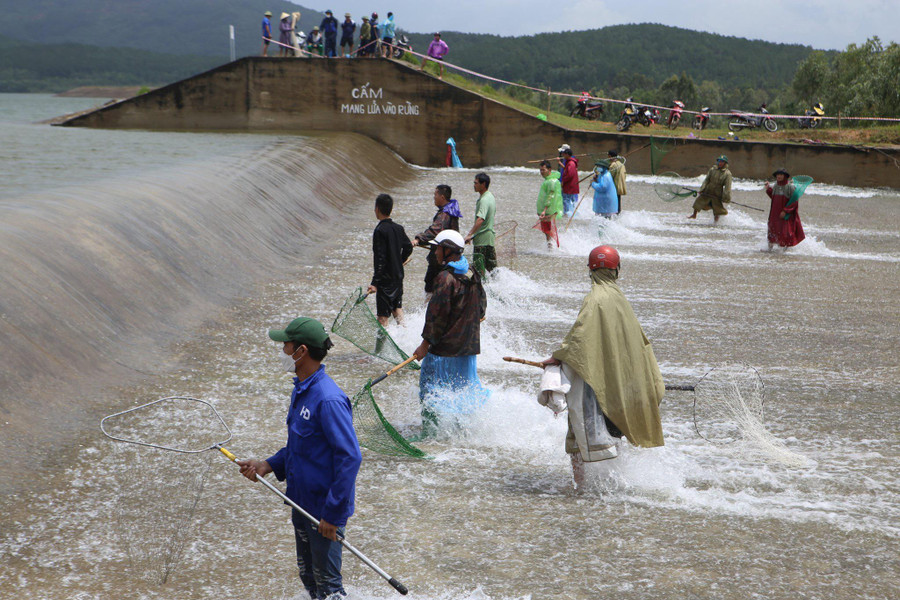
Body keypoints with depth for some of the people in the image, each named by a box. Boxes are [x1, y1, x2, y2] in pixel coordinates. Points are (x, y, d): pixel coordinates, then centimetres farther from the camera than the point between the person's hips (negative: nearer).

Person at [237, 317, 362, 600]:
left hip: (325, 508, -10)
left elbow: (350, 457, -27)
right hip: (301, 502, 10)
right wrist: (268, 465, 3)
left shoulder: (328, 399, -26)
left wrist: (333, 514, -25)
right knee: (308, 576, 23)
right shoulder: (301, 390, 6)